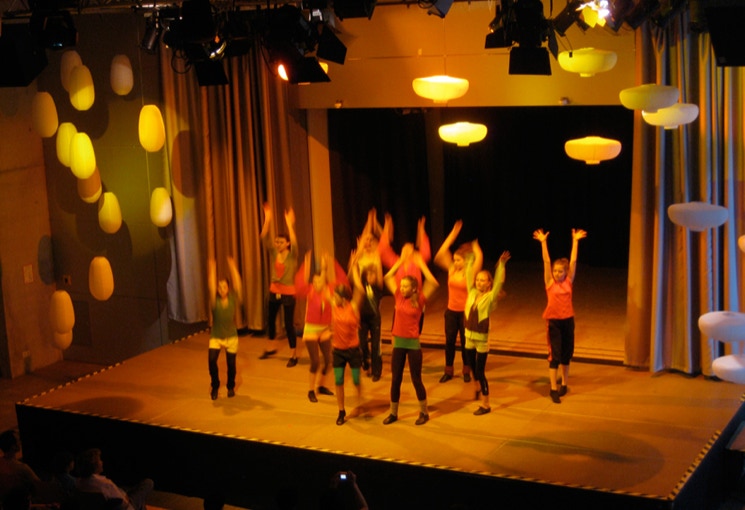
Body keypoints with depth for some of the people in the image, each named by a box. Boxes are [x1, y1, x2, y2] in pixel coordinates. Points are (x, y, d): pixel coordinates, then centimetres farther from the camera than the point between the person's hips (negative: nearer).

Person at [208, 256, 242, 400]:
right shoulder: (215, 302, -11)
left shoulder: (233, 301, -8)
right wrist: (212, 270, -27)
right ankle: (214, 386, 1)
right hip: (216, 337, -1)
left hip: (231, 337, 1)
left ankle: (231, 387, 29)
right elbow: (211, 287, -24)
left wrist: (233, 267, -22)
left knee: (231, 364, 1)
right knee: (211, 360, -21)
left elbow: (238, 285, -18)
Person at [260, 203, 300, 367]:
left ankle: (293, 356, 6)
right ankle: (270, 348, 40)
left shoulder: (292, 255, -12)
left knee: (289, 324, -4)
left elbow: (294, 242, -32)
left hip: (288, 293, -6)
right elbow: (264, 237, -8)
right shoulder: (274, 253, 0)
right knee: (271, 319, 19)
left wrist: (289, 224, -38)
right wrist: (267, 220, -19)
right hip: (274, 291, 6)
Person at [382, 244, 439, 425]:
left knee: (416, 379, 4)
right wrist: (401, 260, 1)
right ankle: (393, 413, 21)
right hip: (398, 343, 4)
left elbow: (433, 283, -18)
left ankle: (424, 412, 19)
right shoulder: (398, 297, 2)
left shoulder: (419, 300, -8)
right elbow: (388, 277, 6)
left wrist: (421, 264, -14)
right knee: (395, 379, 9)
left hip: (413, 344, -4)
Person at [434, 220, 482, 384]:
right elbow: (441, 253, -7)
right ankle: (448, 371, 20)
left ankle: (467, 371, 21)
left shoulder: (471, 273, -13)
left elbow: (479, 258, -31)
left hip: (465, 312, -4)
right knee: (449, 341, 8)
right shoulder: (451, 270, -1)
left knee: (465, 342, 7)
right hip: (451, 311, 4)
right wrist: (453, 234, -9)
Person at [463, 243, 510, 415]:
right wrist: (474, 257, 0)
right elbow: (468, 275, 4)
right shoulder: (472, 293, 2)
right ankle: (477, 388, 47)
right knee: (473, 368, 20)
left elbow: (499, 282, -23)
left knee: (480, 371, -2)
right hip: (469, 337, 5)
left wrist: (502, 264, -33)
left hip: (482, 339, -5)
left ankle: (485, 404, 9)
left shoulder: (490, 297, -10)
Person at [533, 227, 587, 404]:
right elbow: (546, 261, -10)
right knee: (555, 354, -4)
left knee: (567, 353, 13)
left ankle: (564, 384, 29)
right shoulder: (550, 282, -4)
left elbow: (573, 261, -1)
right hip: (553, 321, -3)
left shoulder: (568, 282, 1)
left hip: (568, 320, 3)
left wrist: (575, 241, -3)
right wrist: (543, 242, -17)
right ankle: (553, 389, -2)